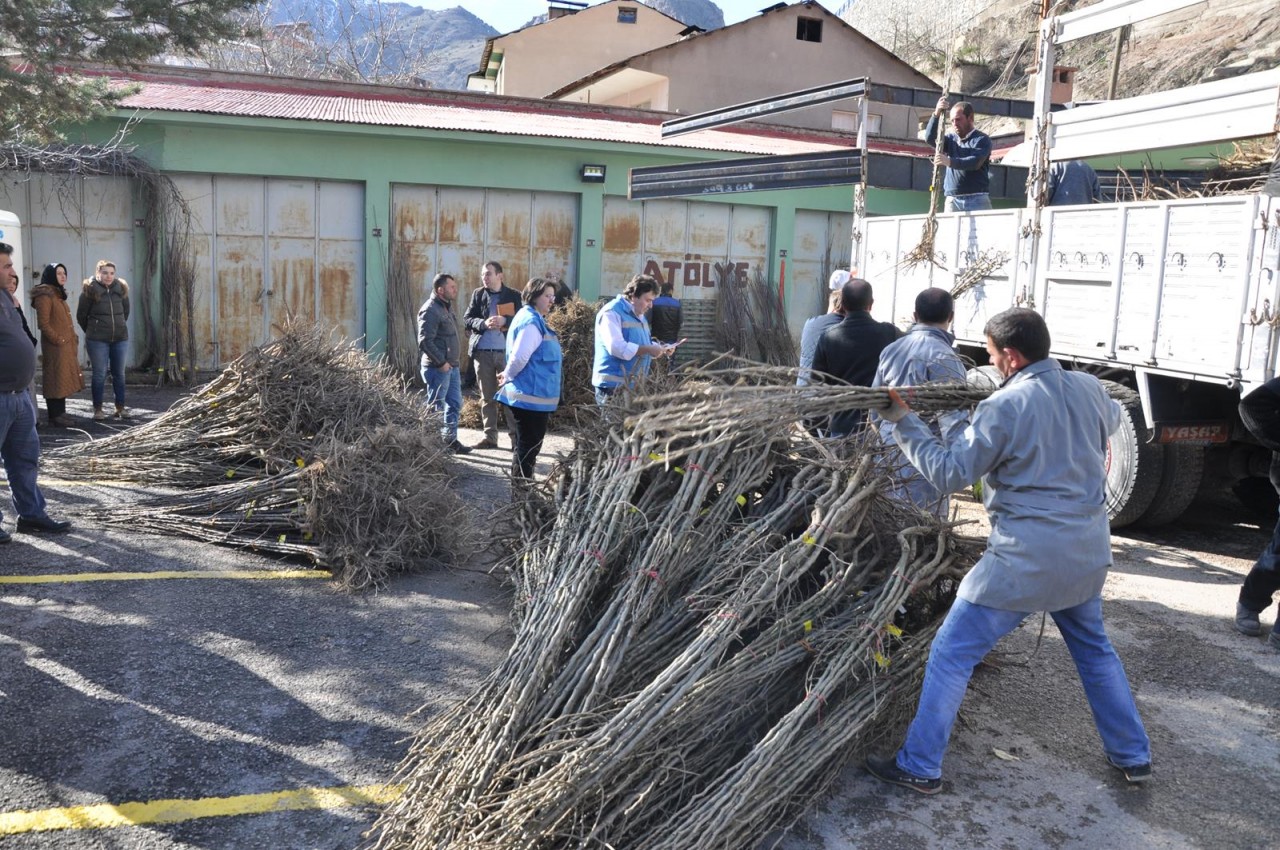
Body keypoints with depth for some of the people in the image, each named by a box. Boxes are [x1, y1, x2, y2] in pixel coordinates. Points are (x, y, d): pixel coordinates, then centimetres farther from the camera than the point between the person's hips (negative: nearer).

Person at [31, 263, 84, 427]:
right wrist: (58, 340, -17)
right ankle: (55, 417, -1)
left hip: (66, 346, 10)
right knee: (56, 380, -5)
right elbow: (43, 323, -18)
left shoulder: (58, 294, 18)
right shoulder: (45, 295, -11)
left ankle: (60, 413, 20)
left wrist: (73, 339, 13)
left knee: (63, 379, 13)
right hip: (55, 346, -10)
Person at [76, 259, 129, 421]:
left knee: (119, 373, 9)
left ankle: (120, 407, 16)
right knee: (99, 374, 0)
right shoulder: (90, 290, -6)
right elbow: (81, 315, 2)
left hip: (120, 338, 4)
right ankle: (97, 409, 7)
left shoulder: (121, 288, 4)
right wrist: (91, 332, 10)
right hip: (98, 340, -3)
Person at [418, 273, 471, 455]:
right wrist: (441, 362, -20)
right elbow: (425, 341, -23)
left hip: (451, 366, 10)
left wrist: (454, 357, 13)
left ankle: (450, 440, 23)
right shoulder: (430, 310, -16)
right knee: (436, 408, -1)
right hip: (438, 368, -10)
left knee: (455, 404, 14)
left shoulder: (446, 307, 14)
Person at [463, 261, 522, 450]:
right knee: (488, 397, 8)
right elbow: (466, 319, 4)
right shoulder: (478, 295, 9)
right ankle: (490, 436, 15)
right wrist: (483, 323, -15)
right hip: (482, 352, 2)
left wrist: (505, 320, -20)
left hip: (506, 352, -2)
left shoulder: (513, 296, 2)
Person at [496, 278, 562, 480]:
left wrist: (508, 375, 16)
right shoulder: (531, 322, -18)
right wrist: (508, 377, -8)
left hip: (530, 395, 10)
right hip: (532, 396, -10)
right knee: (528, 446, -5)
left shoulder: (533, 319, 15)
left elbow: (519, 356, 24)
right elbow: (519, 357, -24)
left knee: (525, 444, 17)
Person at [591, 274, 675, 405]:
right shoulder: (612, 313, -13)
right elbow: (616, 347, -26)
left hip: (635, 385, 9)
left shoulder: (639, 315, 19)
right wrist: (648, 350, -24)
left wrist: (660, 349, 5)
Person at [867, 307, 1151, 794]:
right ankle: (1133, 756, 39)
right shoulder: (1088, 388, 3)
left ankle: (920, 767, 8)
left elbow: (950, 473, -12)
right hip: (1088, 553, 7)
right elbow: (1112, 420, 28)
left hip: (1025, 558, -7)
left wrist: (904, 423, -7)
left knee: (951, 654, 2)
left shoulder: (1004, 407, -16)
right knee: (1094, 649, 29)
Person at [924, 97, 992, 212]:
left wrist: (950, 162, -30)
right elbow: (929, 138, 1)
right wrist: (936, 115, -12)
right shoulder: (951, 139, 19)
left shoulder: (982, 139, 2)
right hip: (953, 200, 4)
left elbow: (975, 162, -16)